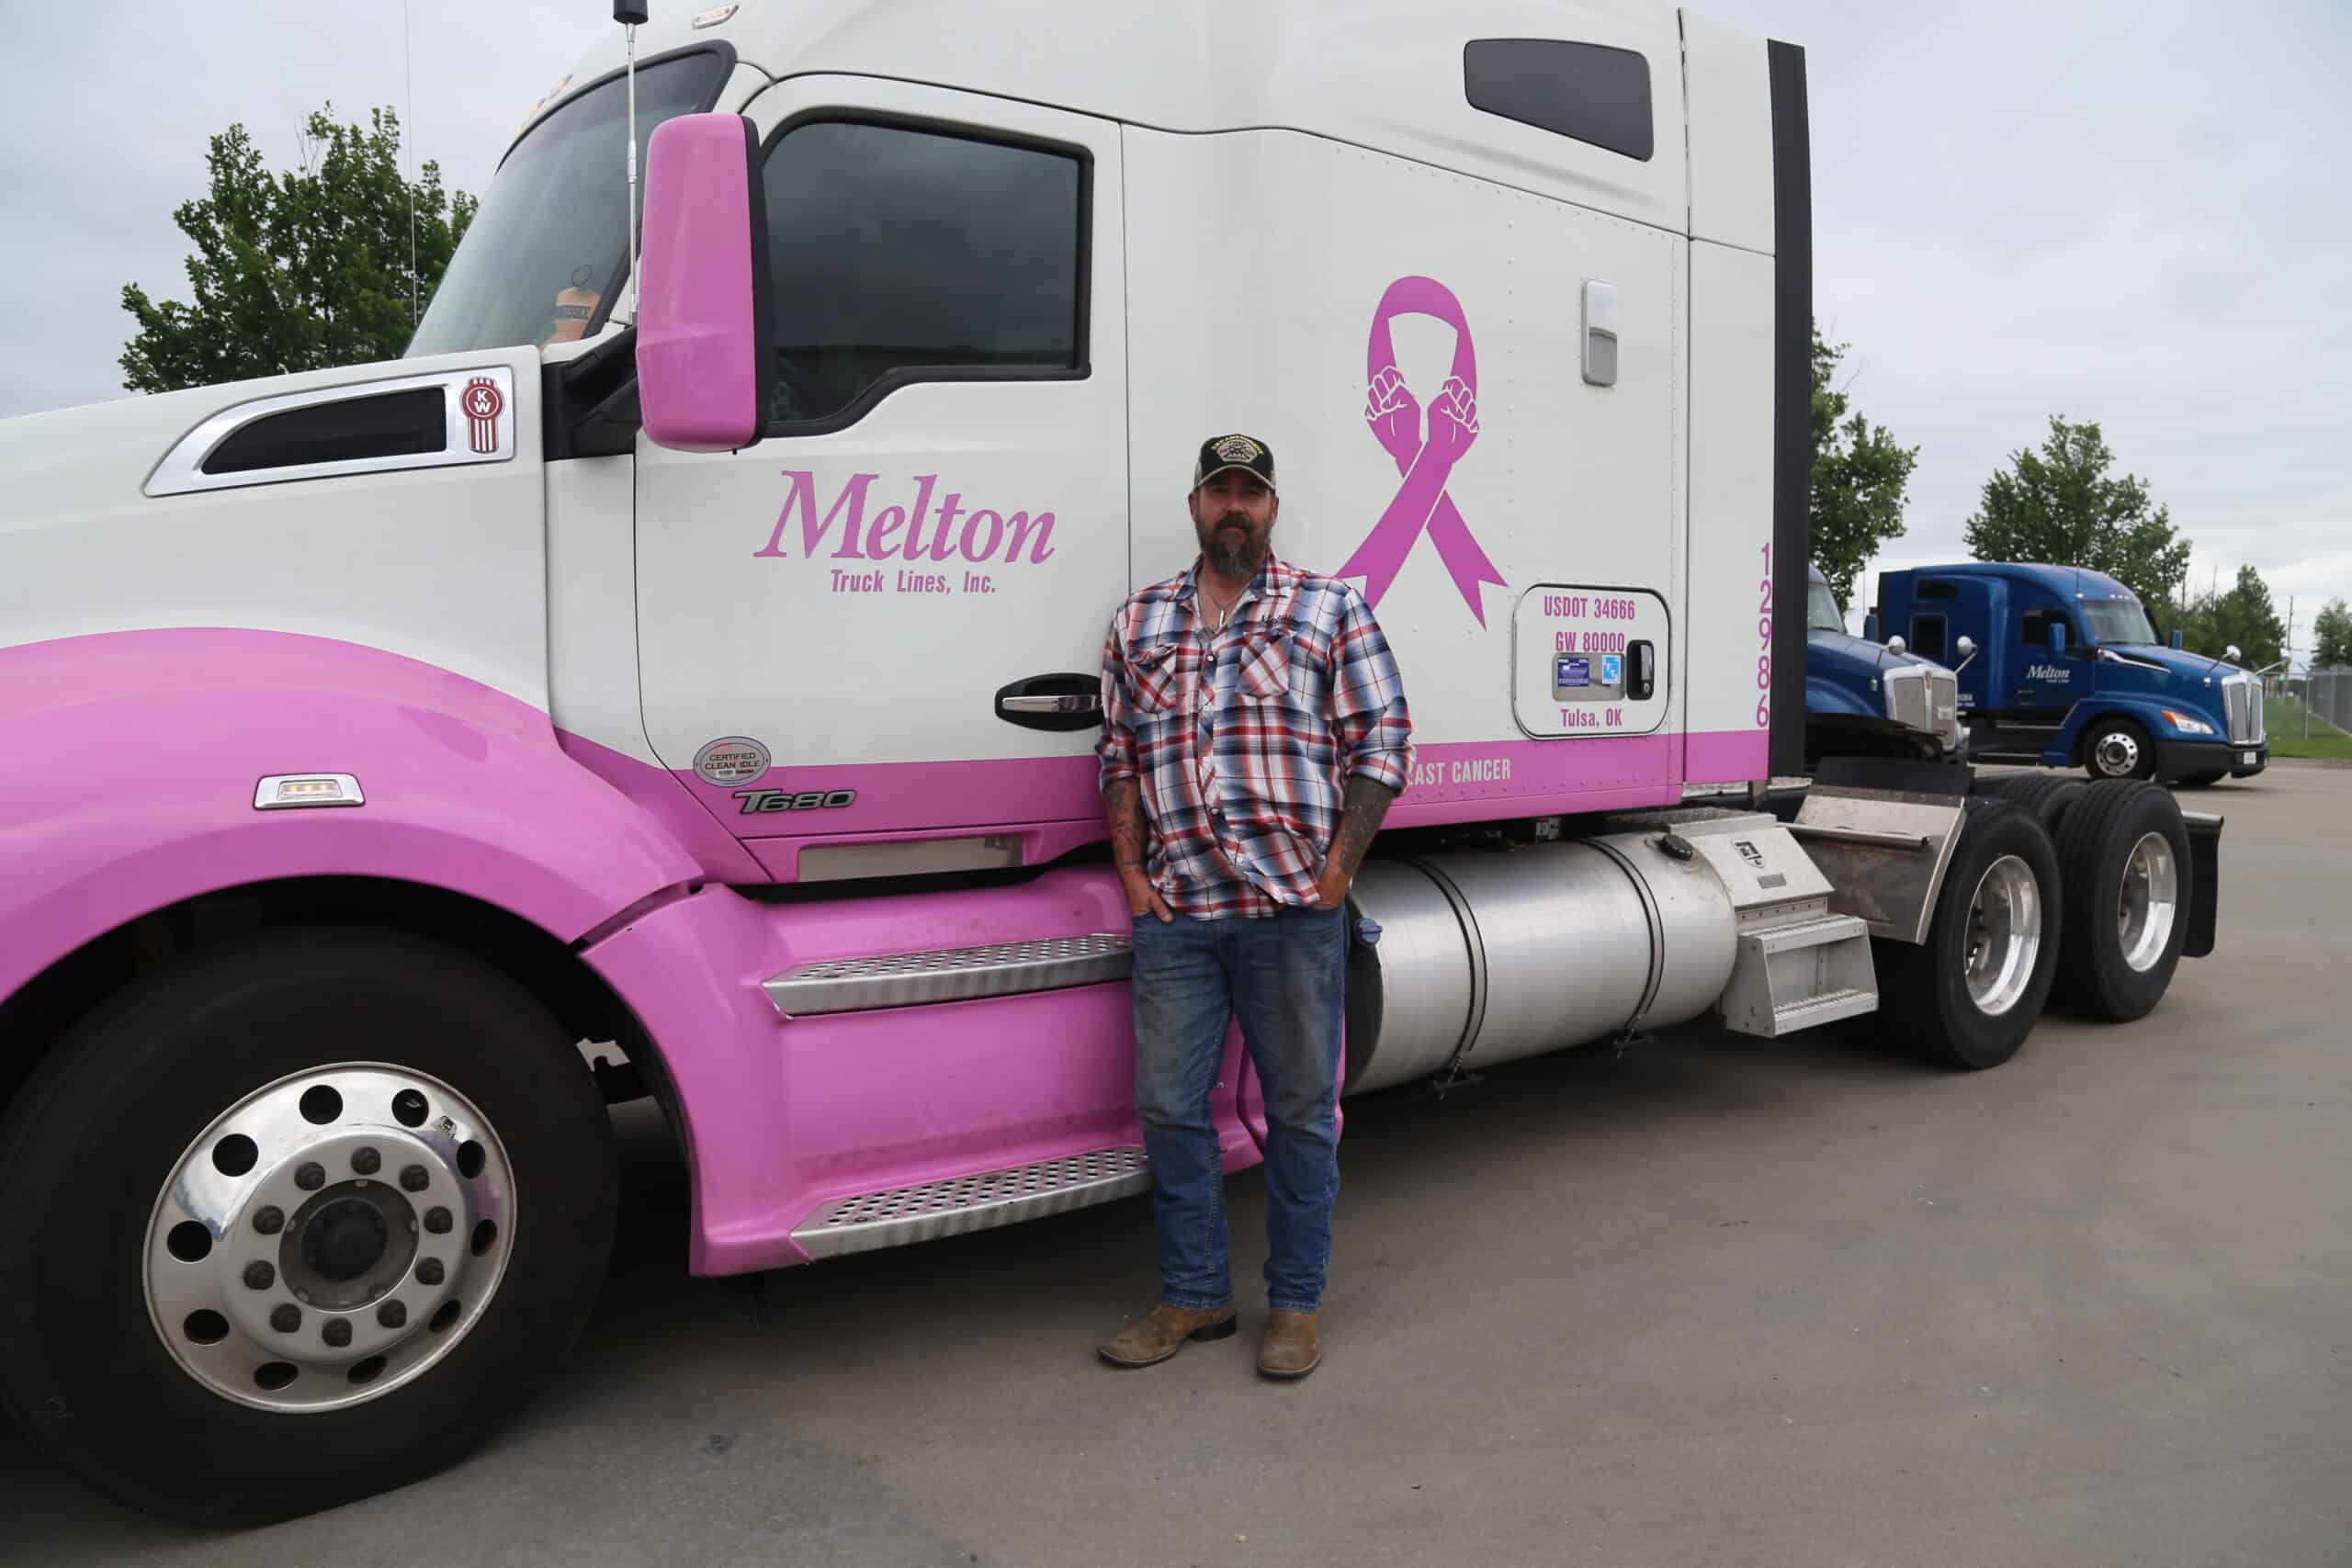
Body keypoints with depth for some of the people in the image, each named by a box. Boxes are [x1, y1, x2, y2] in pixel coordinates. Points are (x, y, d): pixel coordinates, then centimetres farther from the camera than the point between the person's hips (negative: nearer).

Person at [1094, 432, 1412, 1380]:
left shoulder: (1330, 610, 5)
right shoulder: (1139, 621, 14)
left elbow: (1380, 746, 1)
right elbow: (1118, 754, 16)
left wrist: (1338, 868, -7)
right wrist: (1131, 869, 5)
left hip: (1294, 910, -3)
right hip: (1175, 911, 3)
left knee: (1300, 1109, 6)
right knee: (1168, 1108, 7)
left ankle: (1297, 1302, 21)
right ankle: (1194, 1295, 23)